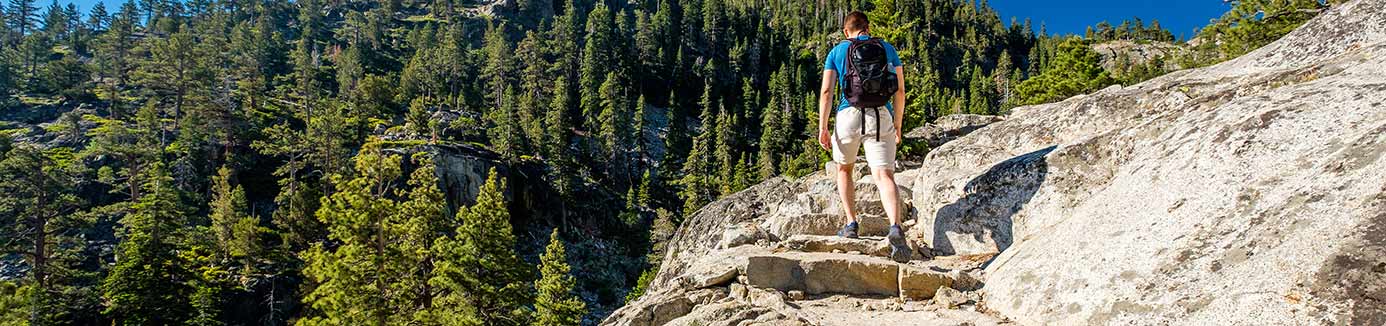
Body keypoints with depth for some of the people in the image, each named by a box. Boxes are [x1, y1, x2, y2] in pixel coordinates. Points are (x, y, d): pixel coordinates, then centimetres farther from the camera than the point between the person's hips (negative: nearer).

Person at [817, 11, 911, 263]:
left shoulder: (837, 51, 12)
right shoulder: (887, 49, 16)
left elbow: (827, 91, 1)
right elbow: (900, 91, 12)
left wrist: (822, 127, 0)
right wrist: (898, 125, 20)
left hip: (849, 114, 0)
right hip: (882, 117, 0)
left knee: (843, 169, 23)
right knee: (884, 176, -10)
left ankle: (851, 224, 17)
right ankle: (895, 228, -33)